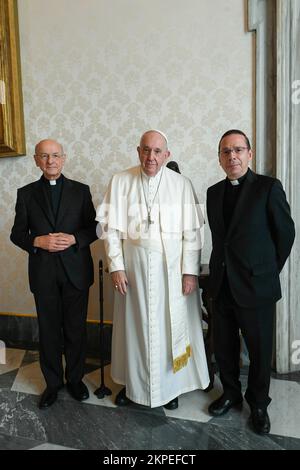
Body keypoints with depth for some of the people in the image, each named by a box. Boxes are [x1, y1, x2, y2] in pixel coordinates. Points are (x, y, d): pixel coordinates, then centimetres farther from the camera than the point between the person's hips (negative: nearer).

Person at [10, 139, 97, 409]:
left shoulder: (81, 190, 2)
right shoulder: (26, 193, 4)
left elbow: (94, 228, 2)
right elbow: (17, 234, 5)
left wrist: (74, 239, -16)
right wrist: (37, 241, -15)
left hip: (76, 271, 0)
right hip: (43, 273, 1)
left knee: (76, 330, 11)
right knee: (49, 331, 12)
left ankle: (75, 379, 32)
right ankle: (53, 382, 31)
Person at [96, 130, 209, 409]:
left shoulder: (181, 184, -3)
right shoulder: (120, 182, 0)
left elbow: (191, 232, -3)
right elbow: (110, 227, 0)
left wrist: (190, 271, -6)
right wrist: (116, 266, -4)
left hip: (171, 269, 0)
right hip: (133, 268, 1)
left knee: (171, 325, 10)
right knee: (134, 325, 13)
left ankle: (170, 385, 31)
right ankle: (131, 382, 34)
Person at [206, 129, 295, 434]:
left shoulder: (268, 187, -8)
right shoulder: (214, 192, 7)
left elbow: (286, 233, -3)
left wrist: (269, 271, 3)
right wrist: (221, 269, 9)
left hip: (255, 286, -4)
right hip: (222, 285, 5)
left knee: (260, 351, 11)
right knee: (223, 348, 16)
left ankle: (258, 404, 35)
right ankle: (231, 394, 39)